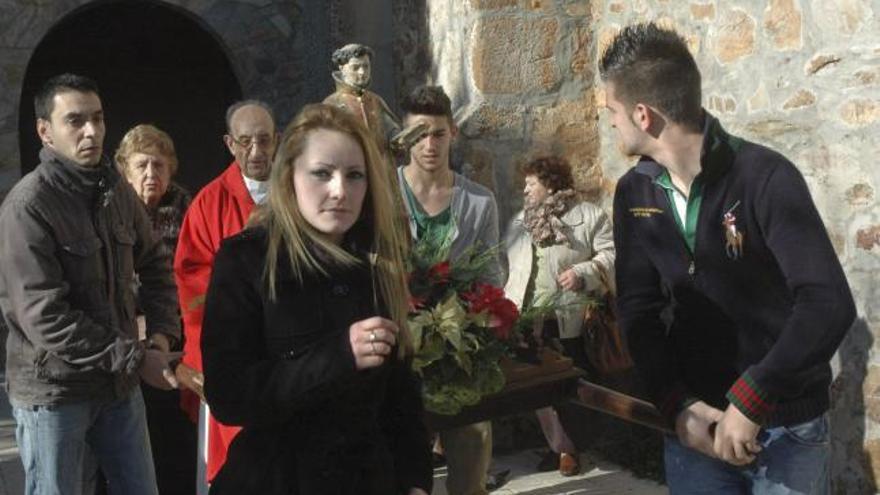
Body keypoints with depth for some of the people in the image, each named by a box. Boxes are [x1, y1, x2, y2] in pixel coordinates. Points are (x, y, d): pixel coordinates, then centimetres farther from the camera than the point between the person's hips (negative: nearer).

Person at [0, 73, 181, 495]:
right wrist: (134, 358, -18)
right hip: (53, 390, -6)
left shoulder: (118, 192, 4)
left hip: (120, 382, 6)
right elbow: (43, 316, -21)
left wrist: (161, 335, -2)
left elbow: (155, 267, 14)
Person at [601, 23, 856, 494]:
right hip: (692, 416, 4)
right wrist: (678, 403, -13)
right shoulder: (633, 193, -1)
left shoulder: (766, 177, -17)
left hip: (786, 420, -3)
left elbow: (829, 305, -23)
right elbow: (639, 310, 0)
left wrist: (748, 402, -24)